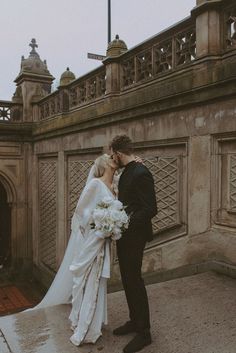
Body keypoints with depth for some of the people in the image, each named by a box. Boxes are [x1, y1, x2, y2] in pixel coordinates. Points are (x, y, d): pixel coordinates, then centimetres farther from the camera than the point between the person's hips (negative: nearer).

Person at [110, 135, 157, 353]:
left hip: (134, 236, -9)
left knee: (134, 281, 2)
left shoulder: (140, 173, -20)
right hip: (124, 236, 9)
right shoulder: (126, 172, 9)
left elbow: (150, 209, -23)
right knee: (128, 280, 18)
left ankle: (144, 332, 19)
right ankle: (134, 321, 36)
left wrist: (126, 224, -23)